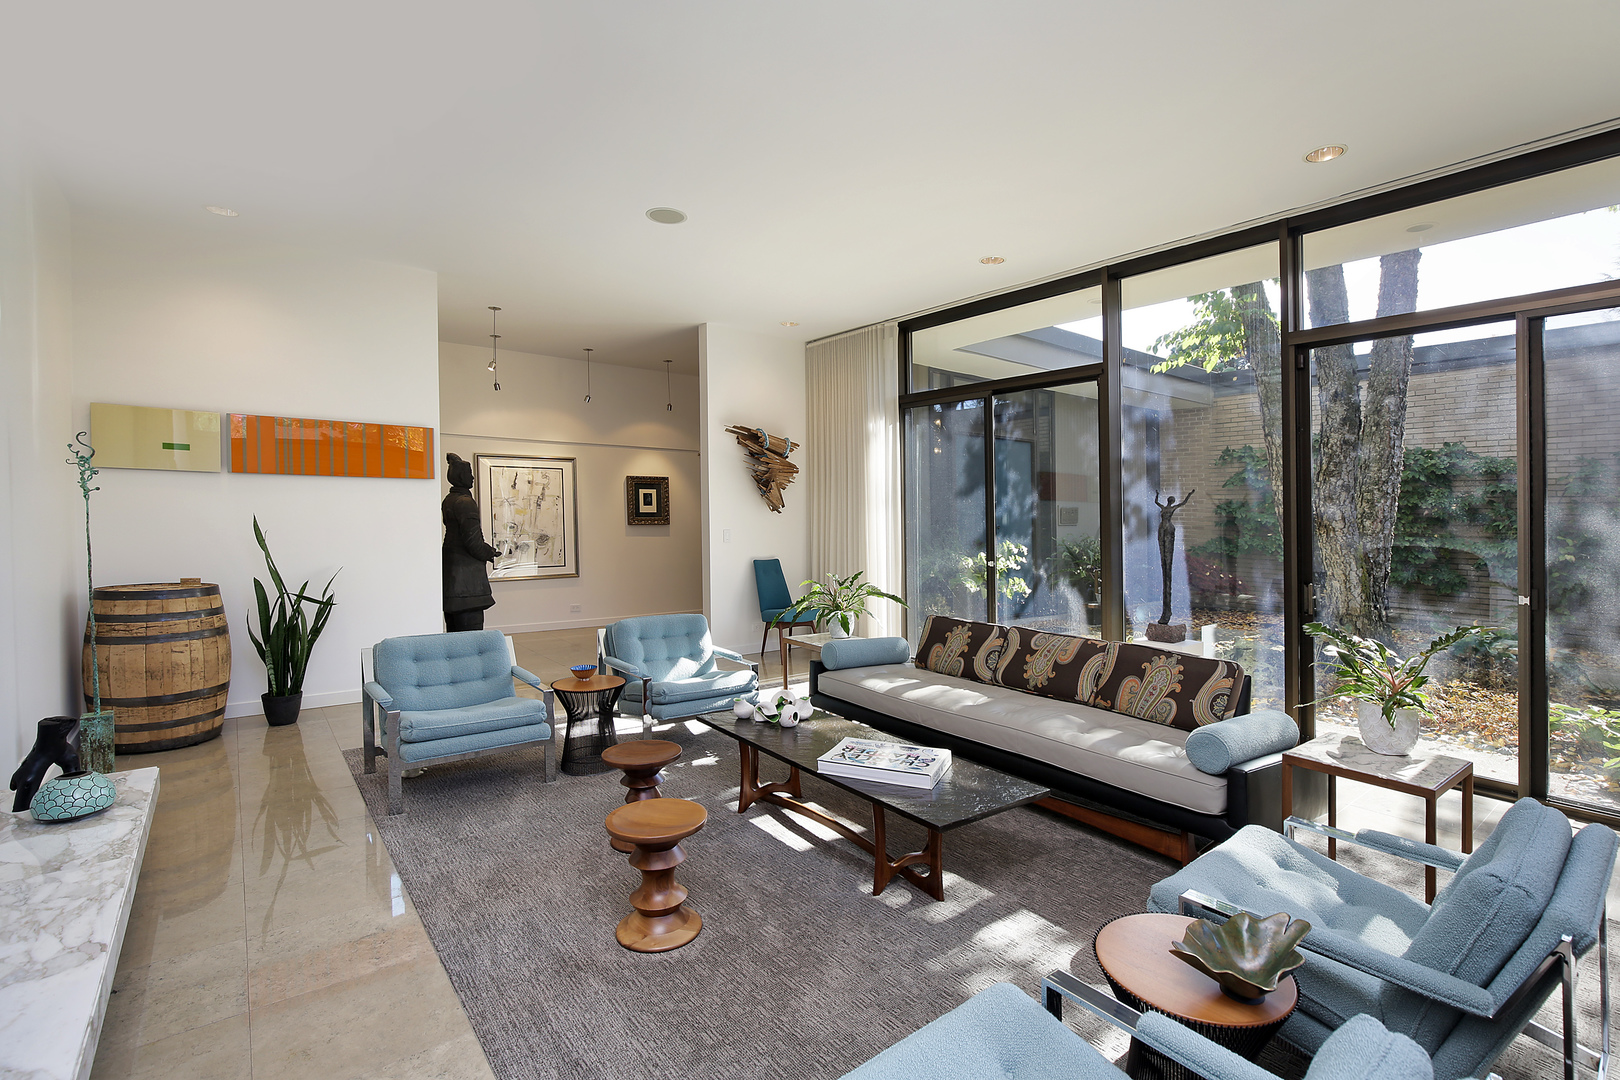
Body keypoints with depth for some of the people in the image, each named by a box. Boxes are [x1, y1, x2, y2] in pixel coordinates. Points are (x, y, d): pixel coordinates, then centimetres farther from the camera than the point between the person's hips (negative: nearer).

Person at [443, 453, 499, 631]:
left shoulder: (448, 500, 14)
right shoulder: (465, 502, -15)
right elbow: (473, 541, -19)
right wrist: (490, 553, -1)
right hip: (467, 575, -10)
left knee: (454, 630, 15)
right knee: (471, 630, -7)